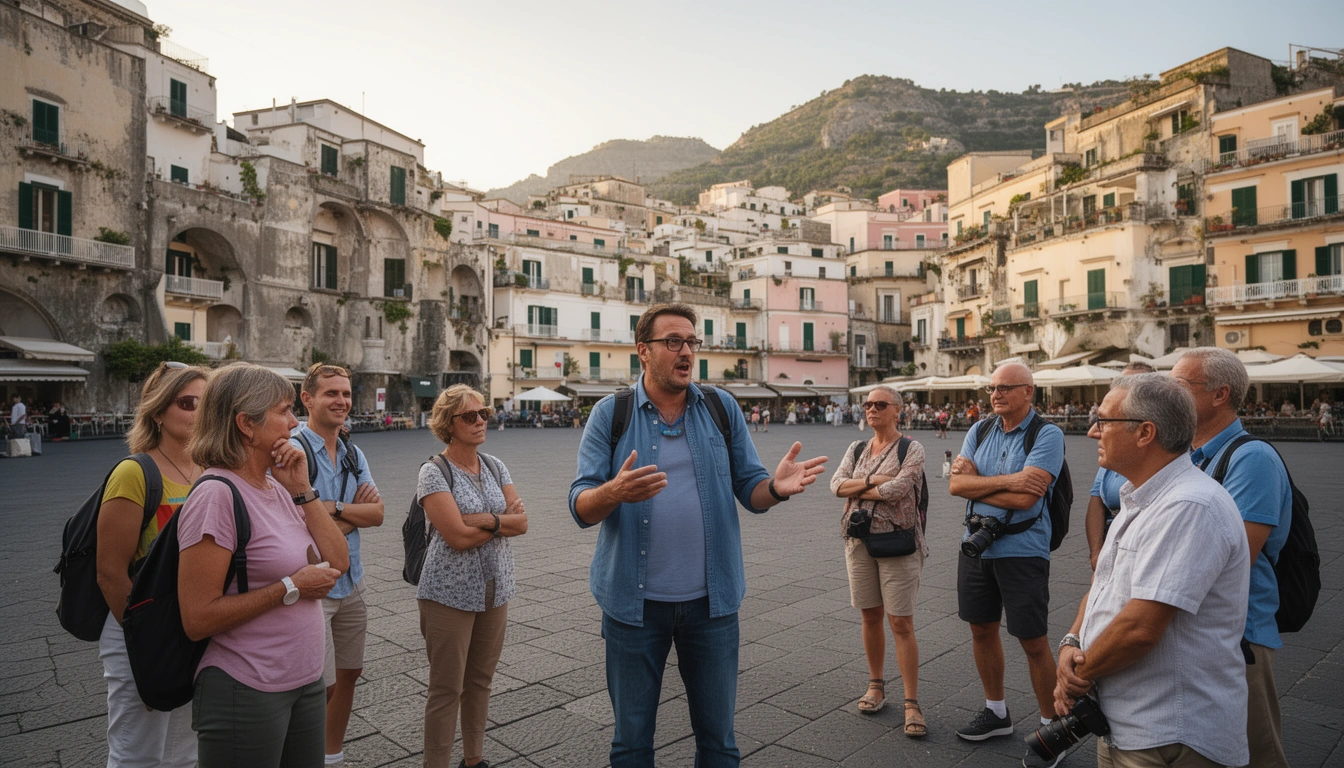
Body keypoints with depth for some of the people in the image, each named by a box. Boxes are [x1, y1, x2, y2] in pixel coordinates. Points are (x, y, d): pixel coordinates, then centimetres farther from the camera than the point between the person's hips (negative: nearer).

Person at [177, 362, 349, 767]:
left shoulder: (277, 487, 5)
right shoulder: (218, 495, -19)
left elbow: (338, 562, 1)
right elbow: (197, 619, -21)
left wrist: (302, 490, -6)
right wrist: (292, 587, -17)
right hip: (246, 693, -7)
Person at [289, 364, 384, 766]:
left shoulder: (353, 454, 8)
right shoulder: (293, 450, -15)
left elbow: (377, 513, 0)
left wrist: (335, 508, -15)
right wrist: (354, 514, -11)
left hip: (351, 582, 8)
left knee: (348, 673, 19)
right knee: (320, 686, -2)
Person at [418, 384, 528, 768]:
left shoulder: (495, 467, 7)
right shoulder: (434, 472, -11)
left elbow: (522, 523, 0)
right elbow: (458, 536, -20)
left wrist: (485, 520, -17)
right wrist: (505, 519, -8)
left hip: (495, 592, 6)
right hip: (450, 595, -5)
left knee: (480, 681, 17)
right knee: (447, 689, 4)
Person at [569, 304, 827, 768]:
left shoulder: (721, 409, 3)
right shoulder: (610, 414, -3)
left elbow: (749, 491, 3)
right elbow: (581, 507, -8)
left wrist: (777, 487, -21)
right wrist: (614, 491, -31)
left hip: (710, 599, 2)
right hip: (634, 601, -1)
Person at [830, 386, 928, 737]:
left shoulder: (912, 450, -5)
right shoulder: (856, 449, 10)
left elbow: (898, 488, -20)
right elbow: (836, 484, -3)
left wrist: (858, 492, -8)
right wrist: (872, 480, -16)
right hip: (859, 540, 5)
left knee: (901, 623, -4)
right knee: (870, 617, 13)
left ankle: (911, 703, 4)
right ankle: (876, 685, 29)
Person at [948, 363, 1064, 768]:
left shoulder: (1047, 435, -12)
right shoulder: (979, 432, 6)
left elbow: (1025, 498, -22)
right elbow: (956, 484, -7)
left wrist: (976, 483, -10)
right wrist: (1005, 481, -19)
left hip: (1022, 551, -6)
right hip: (976, 547, 6)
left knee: (1033, 641, 3)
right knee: (982, 630, 16)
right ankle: (996, 712, 35)